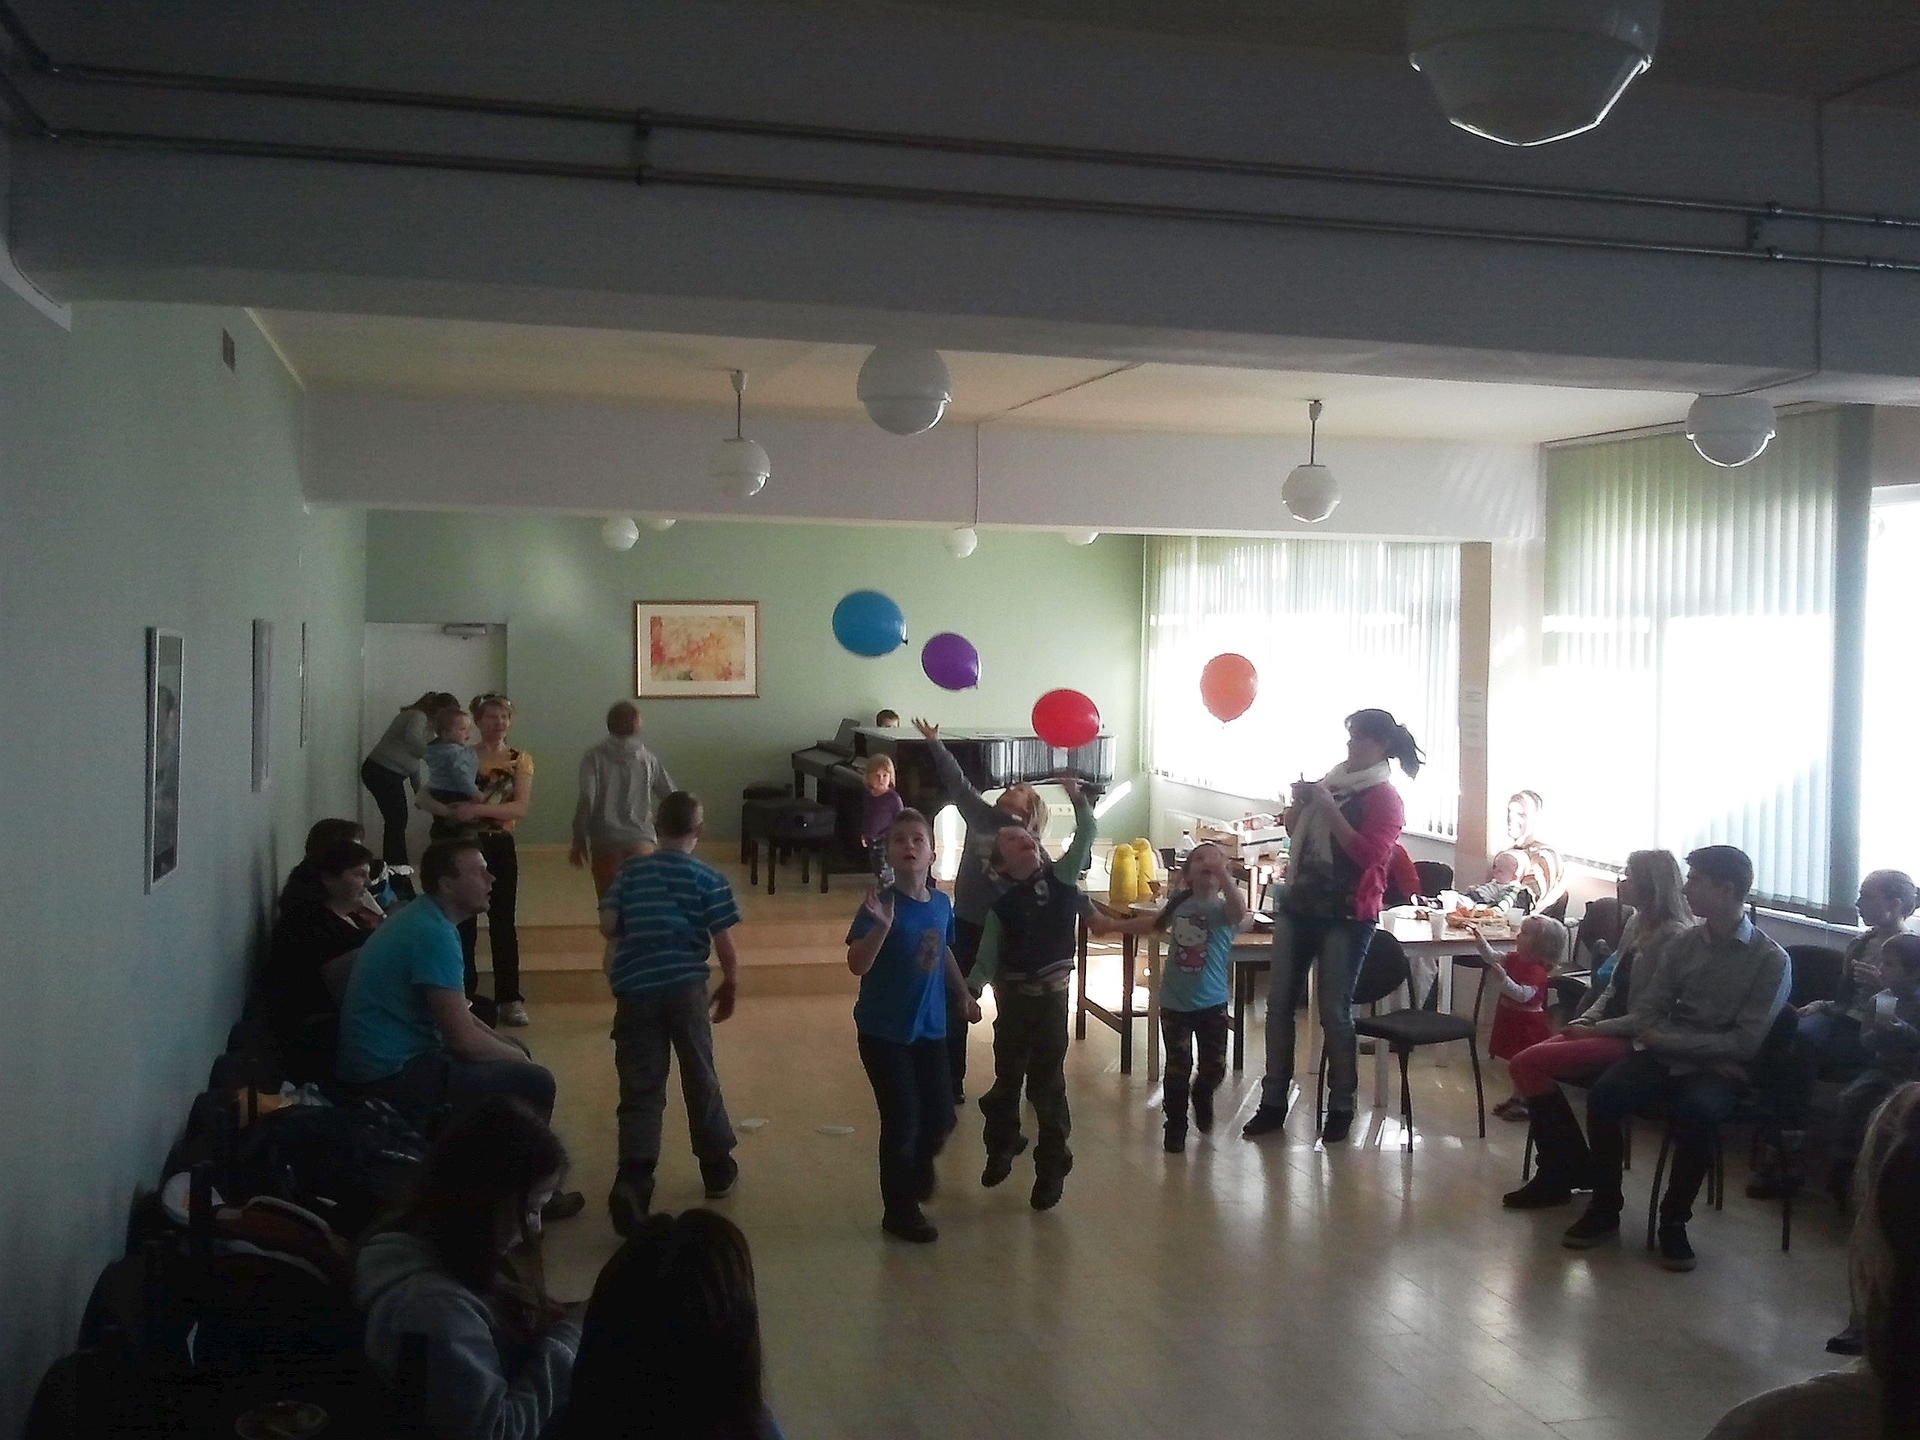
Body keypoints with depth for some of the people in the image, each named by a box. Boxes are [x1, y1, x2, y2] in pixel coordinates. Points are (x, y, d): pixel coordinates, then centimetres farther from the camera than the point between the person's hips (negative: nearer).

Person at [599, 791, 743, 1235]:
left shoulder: (631, 870, 7)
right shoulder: (709, 878, 0)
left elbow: (608, 926, 1)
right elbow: (724, 943, -2)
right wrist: (730, 986, 13)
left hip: (634, 989, 1)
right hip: (685, 986, -1)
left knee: (640, 1089, 3)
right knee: (700, 1078, 16)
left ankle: (633, 1179, -17)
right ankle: (717, 1168, 31)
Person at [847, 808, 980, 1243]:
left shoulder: (941, 904, 0)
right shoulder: (880, 904, -18)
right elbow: (857, 965, -27)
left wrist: (963, 995, 24)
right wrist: (880, 926, -41)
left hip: (930, 1028, 6)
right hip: (884, 1031, -5)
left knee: (940, 1117, 12)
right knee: (902, 1120, -1)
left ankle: (918, 1169, 44)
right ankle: (899, 1211, 18)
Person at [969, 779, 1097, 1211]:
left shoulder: (1060, 878, 1)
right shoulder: (1001, 904, 0)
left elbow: (1086, 835, -8)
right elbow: (987, 959, -1)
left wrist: (1077, 799, -20)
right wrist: (968, 993, -16)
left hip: (1051, 996, -1)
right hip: (1012, 997, 1)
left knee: (1047, 1085, 3)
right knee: (1007, 1079, 15)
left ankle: (1051, 1169, 16)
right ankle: (1001, 1149, 38)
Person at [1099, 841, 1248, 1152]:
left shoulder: (1222, 908, -13)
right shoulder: (1179, 903, -1)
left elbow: (1240, 911, -39)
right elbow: (1153, 922, 20)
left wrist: (1222, 873, -49)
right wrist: (1113, 927, 25)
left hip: (1212, 1003, -2)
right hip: (1174, 1002, 2)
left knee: (1215, 1067, 5)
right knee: (1178, 1068, 3)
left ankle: (1202, 1095, 39)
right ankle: (1175, 1127, 20)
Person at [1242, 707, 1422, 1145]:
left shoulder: (1385, 797, -5)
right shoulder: (1332, 780, 15)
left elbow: (1368, 855, -19)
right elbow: (1294, 831, 25)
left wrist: (1329, 808, -19)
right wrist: (1300, 801, 5)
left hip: (1347, 916, -7)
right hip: (1299, 905, 7)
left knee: (1334, 1011, -4)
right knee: (1279, 1003, 4)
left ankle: (1341, 1108, 9)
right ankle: (1273, 1102, 10)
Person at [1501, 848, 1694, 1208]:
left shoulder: (1674, 936, -16)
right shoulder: (1636, 924, 13)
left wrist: (1595, 1029, -17)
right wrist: (1586, 1018, 2)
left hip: (1634, 1042, -9)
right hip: (1608, 1029, 9)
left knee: (1528, 1064, -19)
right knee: (1525, 1064, -8)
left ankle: (1563, 1173, -3)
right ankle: (1560, 1173, -1)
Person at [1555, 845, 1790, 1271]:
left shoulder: (1771, 960, -5)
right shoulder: (1686, 944, 9)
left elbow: (1745, 1043, -11)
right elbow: (1645, 1014, 8)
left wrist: (1667, 1039, -12)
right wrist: (1710, 1054, -6)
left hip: (1717, 1069, -4)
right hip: (1665, 1057, 4)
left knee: (1696, 1110, -36)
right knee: (1605, 1094, -24)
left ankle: (1674, 1220, -14)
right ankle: (1604, 1208, -6)